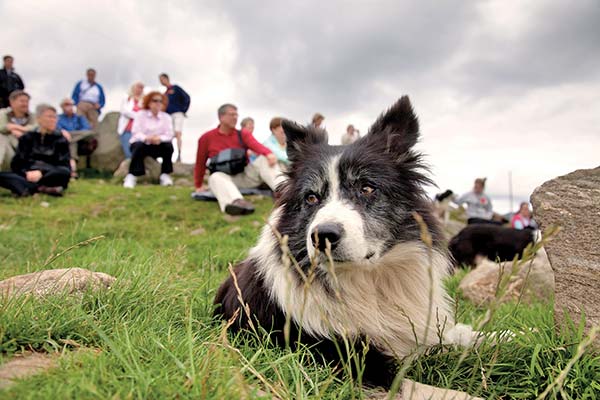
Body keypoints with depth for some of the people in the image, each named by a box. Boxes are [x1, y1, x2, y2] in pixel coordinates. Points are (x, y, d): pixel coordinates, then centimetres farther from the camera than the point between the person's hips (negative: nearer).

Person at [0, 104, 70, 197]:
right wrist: (27, 172, -16)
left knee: (65, 172, -34)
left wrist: (42, 173, -19)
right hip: (28, 177, 2)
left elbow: (65, 166, -3)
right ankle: (41, 188, -45)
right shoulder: (27, 137, 13)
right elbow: (16, 164, 7)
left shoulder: (60, 139, 8)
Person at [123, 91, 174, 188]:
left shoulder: (166, 117, 4)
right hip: (142, 143, -2)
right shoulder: (140, 114, 0)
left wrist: (159, 138, -33)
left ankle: (165, 175, -17)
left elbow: (169, 135, -10)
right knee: (139, 146, -35)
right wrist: (146, 138, -34)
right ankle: (131, 176, -33)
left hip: (157, 146, 2)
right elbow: (135, 133, -12)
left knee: (168, 145, -28)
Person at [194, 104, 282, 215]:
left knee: (264, 160, -23)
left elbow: (256, 146, -13)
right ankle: (236, 202, -71)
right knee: (216, 177, -36)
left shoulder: (243, 134, 9)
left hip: (246, 176, 2)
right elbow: (200, 163, 17)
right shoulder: (207, 138, 7)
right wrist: (199, 185, 21)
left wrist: (269, 154, -34)